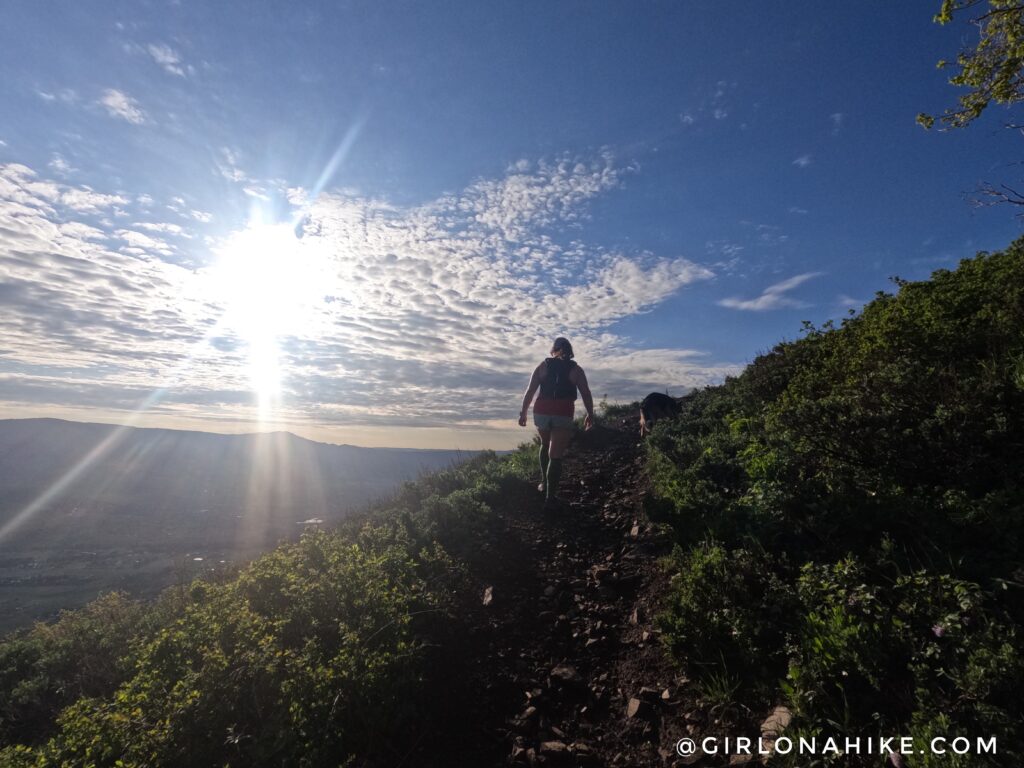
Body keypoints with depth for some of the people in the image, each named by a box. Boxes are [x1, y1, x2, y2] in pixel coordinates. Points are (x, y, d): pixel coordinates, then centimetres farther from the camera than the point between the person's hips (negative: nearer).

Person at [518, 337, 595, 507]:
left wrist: (523, 413, 4)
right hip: (564, 415, -2)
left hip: (541, 412, 2)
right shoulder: (576, 369, 5)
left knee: (545, 445, 27)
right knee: (556, 455, 1)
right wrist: (590, 415, 11)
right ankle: (550, 496, -4)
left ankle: (544, 483, 28)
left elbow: (530, 391, 1)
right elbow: (586, 394, 1)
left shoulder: (543, 366, 7)